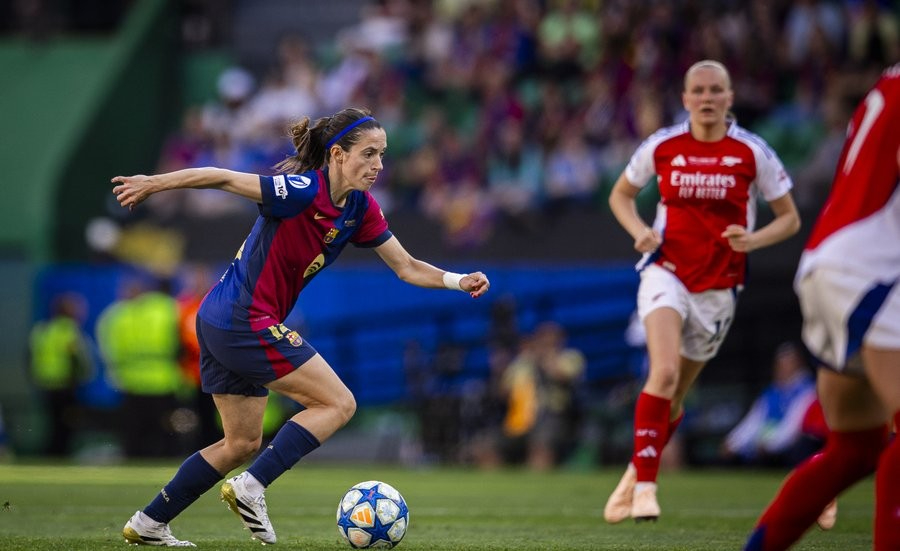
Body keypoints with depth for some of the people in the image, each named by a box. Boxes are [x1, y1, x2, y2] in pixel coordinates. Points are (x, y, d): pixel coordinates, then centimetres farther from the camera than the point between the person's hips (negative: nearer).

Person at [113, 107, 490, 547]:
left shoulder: (360, 209, 4)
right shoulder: (303, 191, -21)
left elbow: (406, 267, 6)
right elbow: (223, 179, -19)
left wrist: (459, 281, -9)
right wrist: (153, 184, -18)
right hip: (245, 320, -9)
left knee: (242, 444, 16)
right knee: (338, 403, -8)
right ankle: (250, 487, -11)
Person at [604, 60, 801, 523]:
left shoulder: (752, 152, -5)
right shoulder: (662, 146, -3)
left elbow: (789, 218, 3)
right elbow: (620, 194, 13)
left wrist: (753, 240, -17)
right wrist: (639, 231, -7)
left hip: (718, 287, 1)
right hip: (666, 272, -1)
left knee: (675, 396, 10)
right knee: (664, 372, -25)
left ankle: (634, 475, 32)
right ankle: (645, 486, -22)